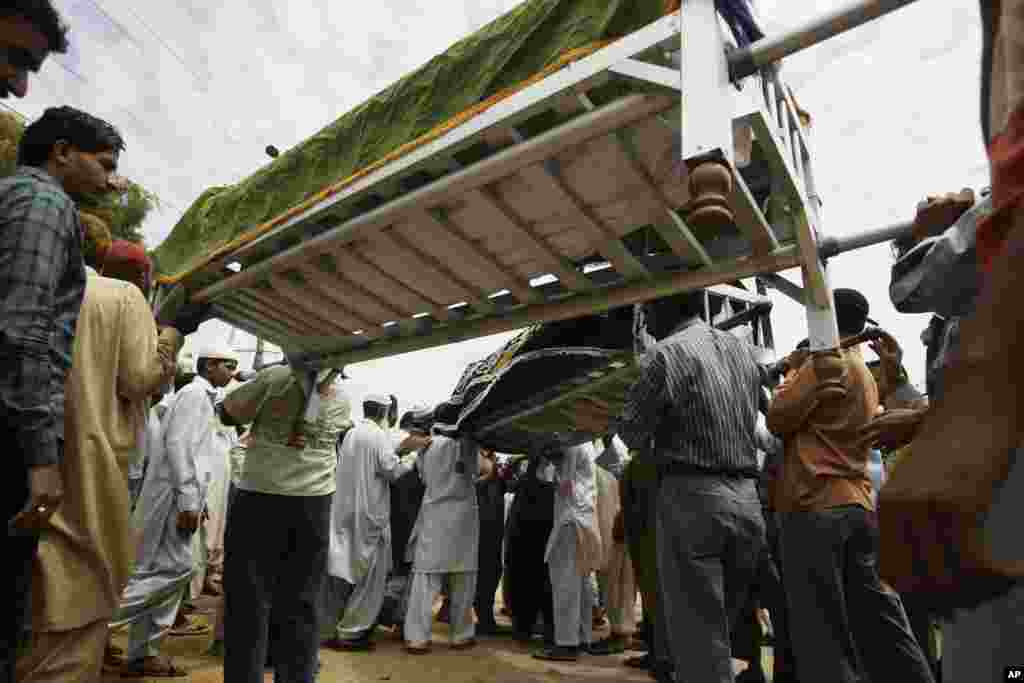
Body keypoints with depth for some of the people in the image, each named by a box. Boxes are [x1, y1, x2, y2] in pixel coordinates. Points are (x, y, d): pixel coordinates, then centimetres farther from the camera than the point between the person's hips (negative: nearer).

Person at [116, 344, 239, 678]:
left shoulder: (203, 398, 20)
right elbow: (177, 445, -19)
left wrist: (196, 500, 21)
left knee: (166, 570, 10)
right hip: (174, 494, -10)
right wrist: (189, 500, -22)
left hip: (183, 494, 10)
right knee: (176, 567, -9)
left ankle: (142, 654, 17)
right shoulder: (194, 393, -9)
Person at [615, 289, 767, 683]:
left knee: (698, 632, 3)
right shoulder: (746, 352, 11)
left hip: (692, 496, -7)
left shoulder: (664, 355, -11)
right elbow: (755, 418, 17)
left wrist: (654, 454, 14)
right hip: (746, 498, 7)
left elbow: (632, 431, -6)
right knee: (724, 626, 19)